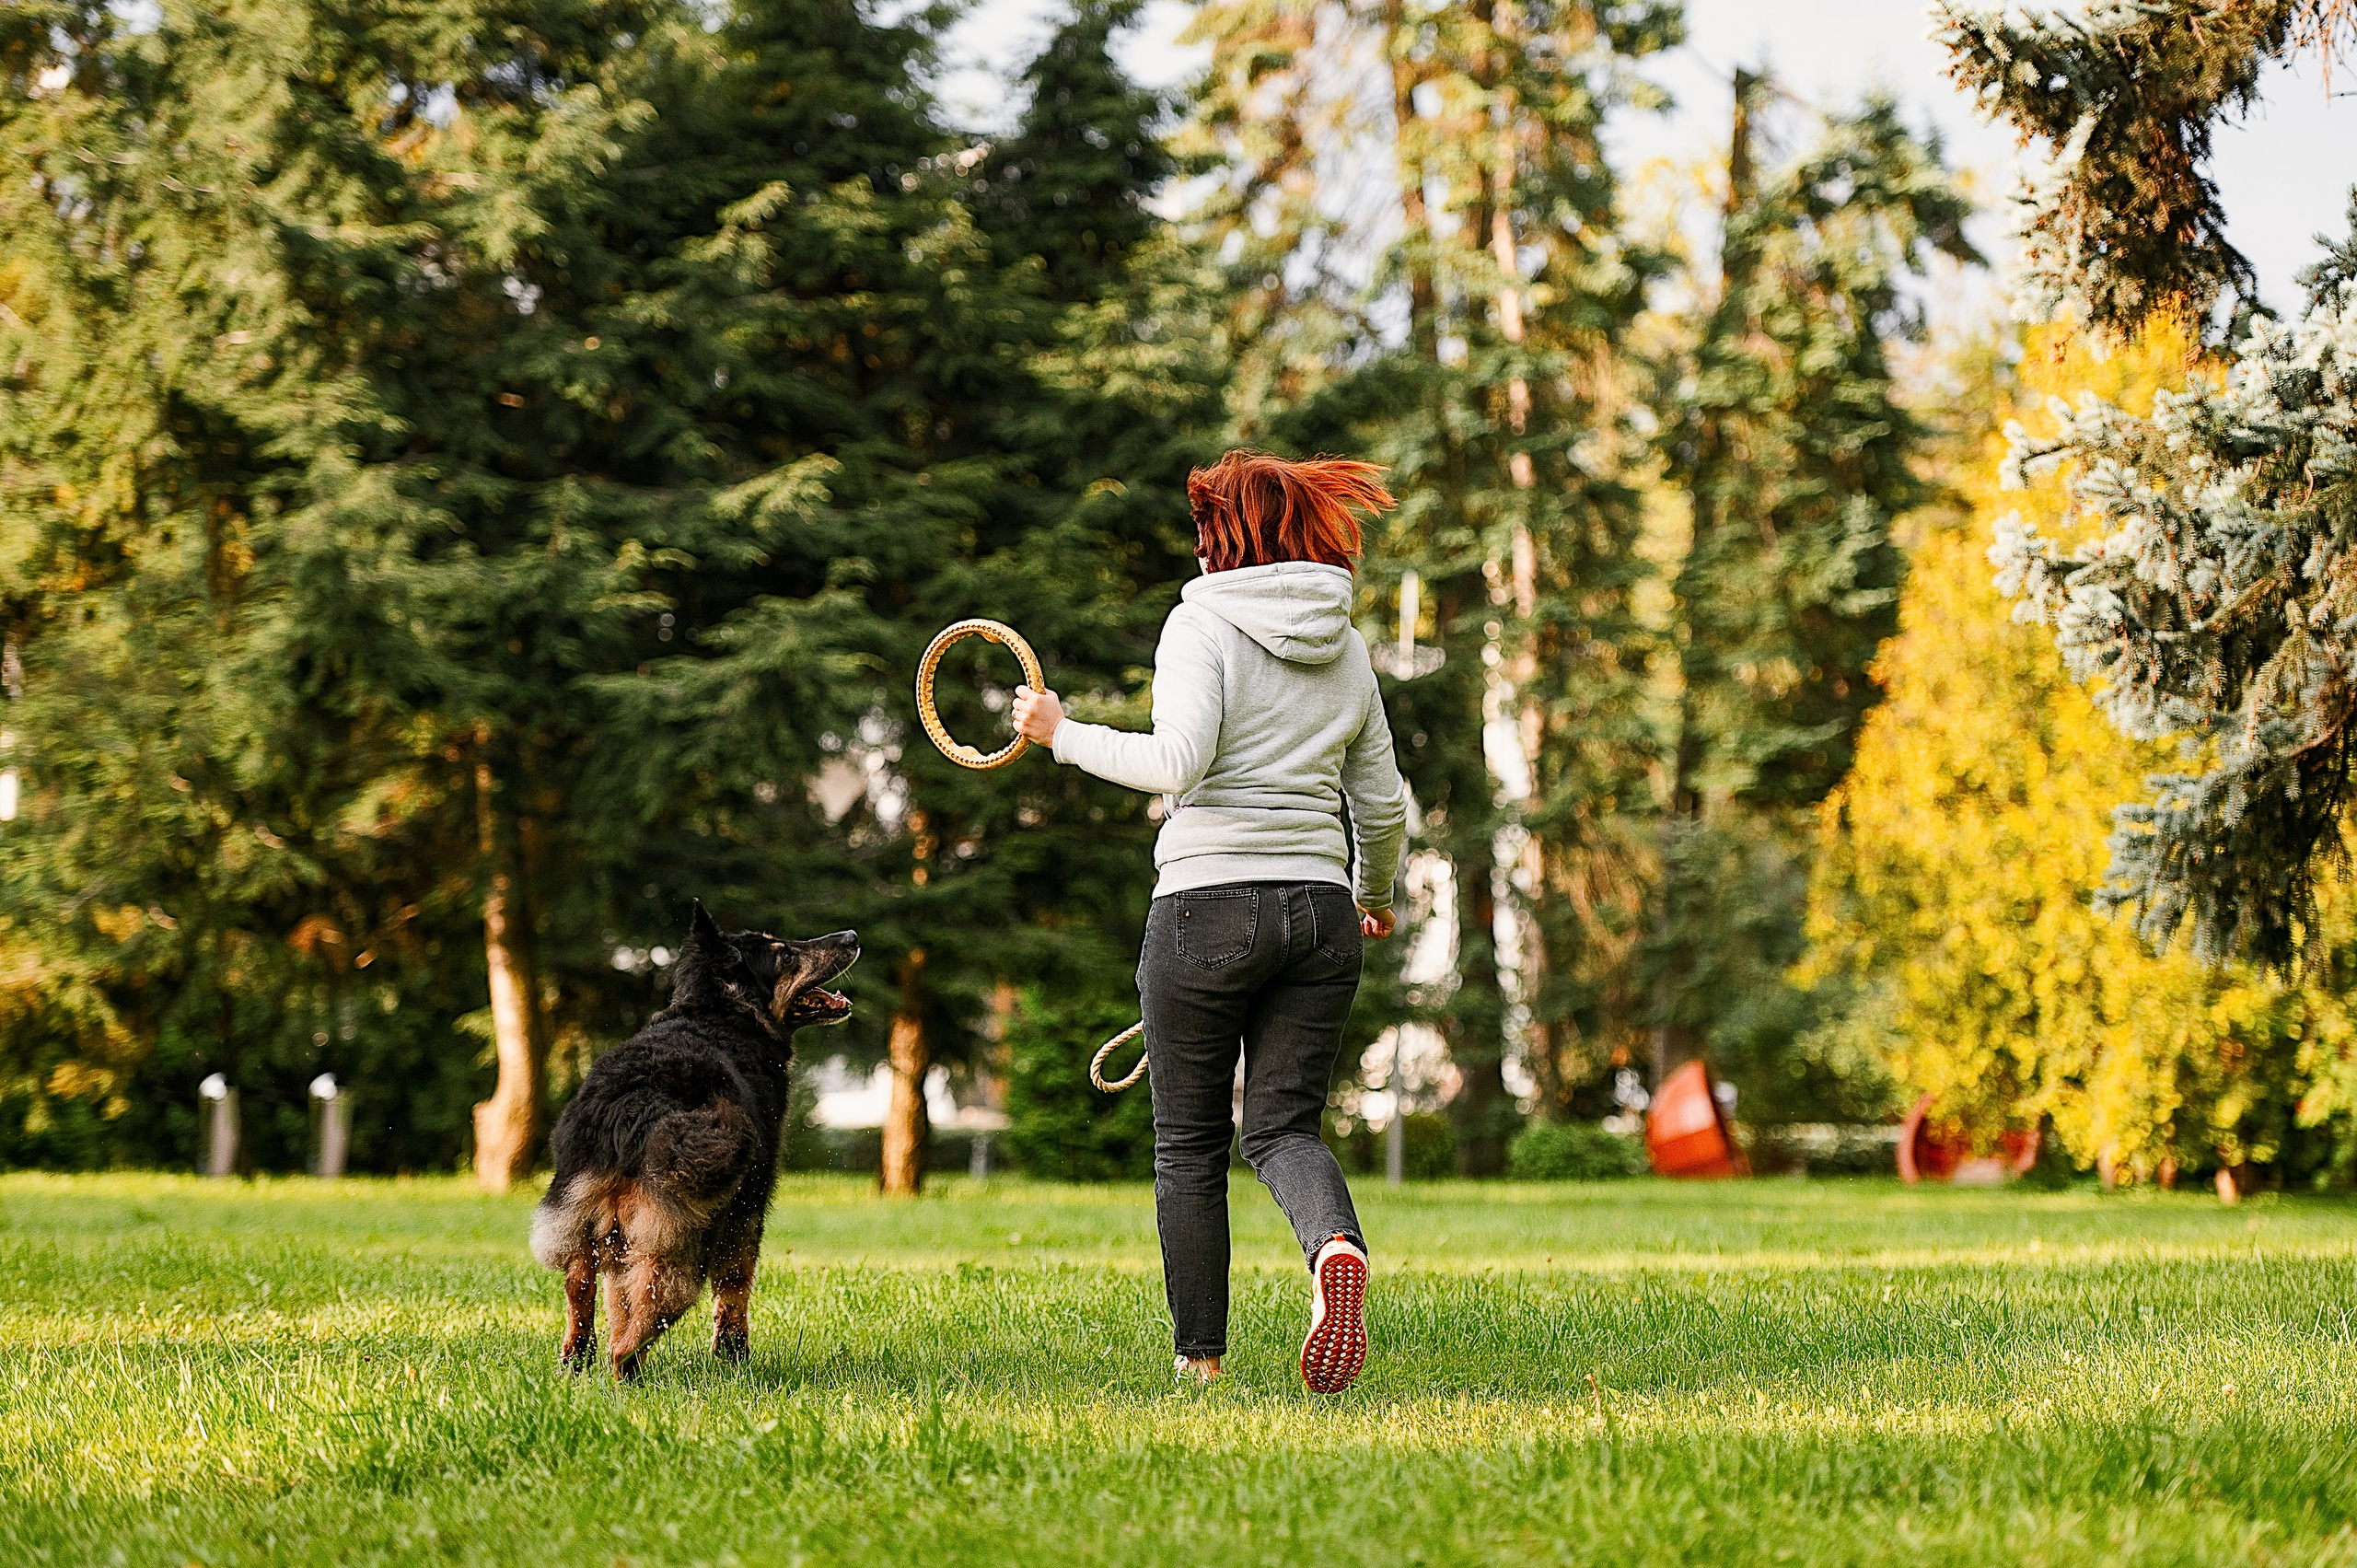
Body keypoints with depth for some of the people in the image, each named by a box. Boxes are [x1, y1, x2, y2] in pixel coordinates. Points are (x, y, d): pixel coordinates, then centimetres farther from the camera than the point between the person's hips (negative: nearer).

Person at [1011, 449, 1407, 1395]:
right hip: (1317, 909, 4)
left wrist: (1063, 735, -7)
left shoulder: (1203, 624, -6)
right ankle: (1335, 1246, -27)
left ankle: (1200, 1355, 15)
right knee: (1284, 1127, 6)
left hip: (1206, 904, -4)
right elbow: (1382, 805, 15)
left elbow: (1176, 761, -20)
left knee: (1189, 1144, 10)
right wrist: (1375, 896, 32)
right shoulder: (1346, 648, 11)